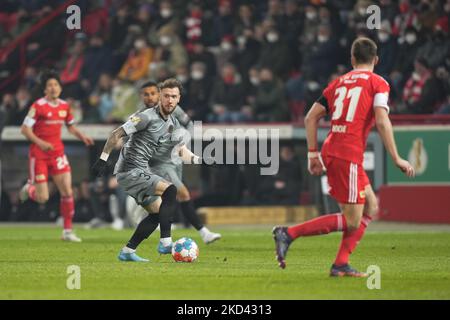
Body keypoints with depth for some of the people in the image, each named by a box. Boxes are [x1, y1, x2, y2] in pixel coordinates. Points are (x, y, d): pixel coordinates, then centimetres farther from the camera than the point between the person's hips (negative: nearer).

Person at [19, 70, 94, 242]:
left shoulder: (64, 106, 5)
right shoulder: (38, 106, -13)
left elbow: (71, 126, 21)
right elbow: (25, 129, -13)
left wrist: (82, 137, 3)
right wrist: (40, 142, -26)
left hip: (57, 153, 5)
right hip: (39, 154, -5)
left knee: (67, 191, -6)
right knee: (43, 198, -4)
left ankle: (68, 231, 2)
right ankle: (29, 188, 32)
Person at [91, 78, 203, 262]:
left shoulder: (174, 124, 12)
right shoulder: (148, 117, -14)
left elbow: (182, 152, 15)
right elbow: (117, 134, -14)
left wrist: (199, 160, -3)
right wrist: (103, 158, -18)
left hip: (142, 173, 10)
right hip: (130, 171, -10)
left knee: (157, 212, 13)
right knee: (170, 190, -23)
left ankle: (127, 251, 18)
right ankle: (165, 243, -26)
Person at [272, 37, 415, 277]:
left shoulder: (339, 82, 17)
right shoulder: (378, 84, 0)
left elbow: (311, 117, 13)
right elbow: (382, 121, -13)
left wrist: (313, 154, 17)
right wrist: (396, 159, -10)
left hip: (330, 152, 8)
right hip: (349, 156, -8)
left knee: (370, 206, 18)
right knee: (351, 222, -4)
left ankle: (341, 264, 10)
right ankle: (289, 233, -11)